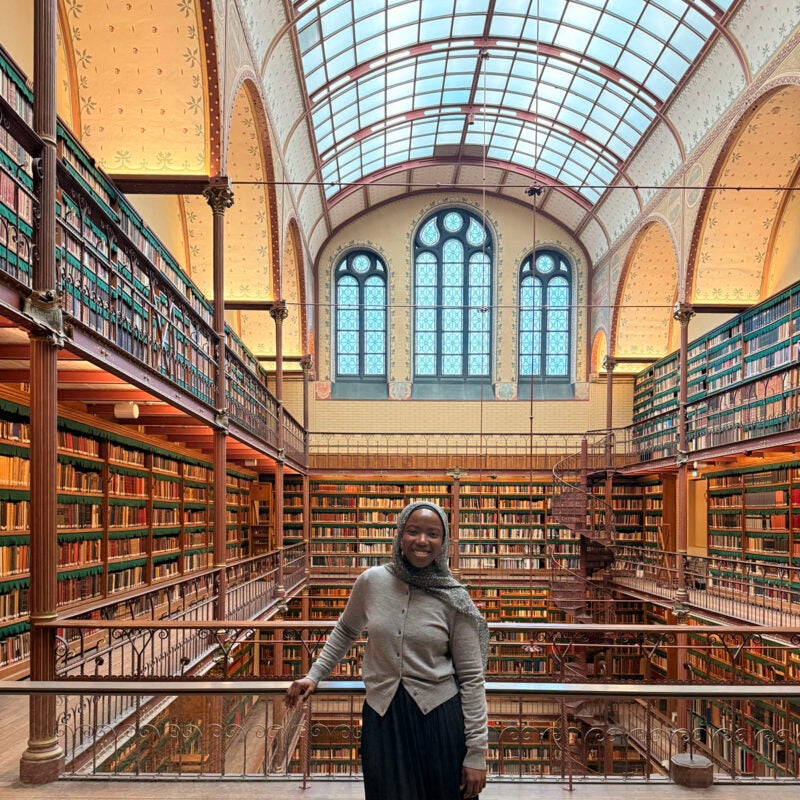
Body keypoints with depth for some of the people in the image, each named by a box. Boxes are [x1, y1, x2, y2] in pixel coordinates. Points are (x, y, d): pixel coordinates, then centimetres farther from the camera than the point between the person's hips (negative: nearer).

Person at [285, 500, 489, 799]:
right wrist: (314, 675, 12)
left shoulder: (453, 599, -9)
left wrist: (477, 753, -6)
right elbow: (346, 631, 17)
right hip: (382, 718, 2)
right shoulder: (371, 581, -4)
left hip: (439, 718, -1)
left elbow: (471, 678, -5)